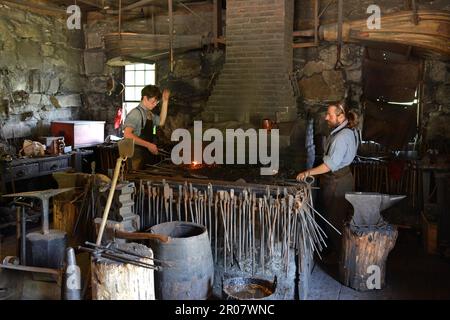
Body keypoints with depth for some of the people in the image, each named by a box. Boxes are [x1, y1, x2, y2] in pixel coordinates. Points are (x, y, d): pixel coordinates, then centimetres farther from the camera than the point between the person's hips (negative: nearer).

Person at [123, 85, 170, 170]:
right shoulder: (136, 113, -14)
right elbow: (127, 134, -23)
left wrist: (165, 102, 11)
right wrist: (148, 145, -23)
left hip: (147, 155, 8)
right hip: (137, 156, -8)